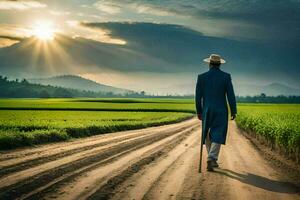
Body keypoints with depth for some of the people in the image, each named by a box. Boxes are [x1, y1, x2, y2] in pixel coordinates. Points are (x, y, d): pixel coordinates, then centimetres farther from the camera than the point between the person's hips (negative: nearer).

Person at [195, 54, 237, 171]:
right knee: (217, 136, -1)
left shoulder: (201, 77, -1)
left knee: (208, 135, 18)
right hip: (221, 111, -1)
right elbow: (231, 95, -6)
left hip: (207, 111, 2)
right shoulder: (226, 76, -4)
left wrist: (199, 111, 11)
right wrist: (233, 111, 3)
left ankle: (212, 159, 24)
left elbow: (198, 96, 0)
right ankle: (211, 159, -19)